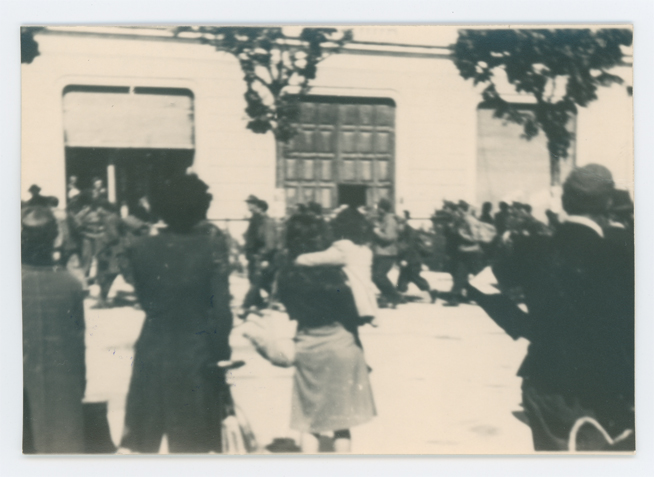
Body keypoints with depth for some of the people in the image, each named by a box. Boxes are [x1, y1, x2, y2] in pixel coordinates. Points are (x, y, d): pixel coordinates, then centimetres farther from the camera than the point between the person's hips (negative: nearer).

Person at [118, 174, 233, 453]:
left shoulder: (140, 249, -3)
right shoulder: (212, 248, -11)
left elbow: (145, 301, 4)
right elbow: (221, 309, -12)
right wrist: (221, 354, -2)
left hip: (152, 358, 2)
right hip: (198, 359, -2)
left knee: (136, 441, 14)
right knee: (200, 445, 10)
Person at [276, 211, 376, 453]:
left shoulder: (286, 274, -3)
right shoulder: (328, 270, -16)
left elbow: (292, 310, 8)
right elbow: (349, 309, -9)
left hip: (306, 347, 4)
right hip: (339, 342, -3)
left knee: (309, 420, 11)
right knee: (341, 420, 7)